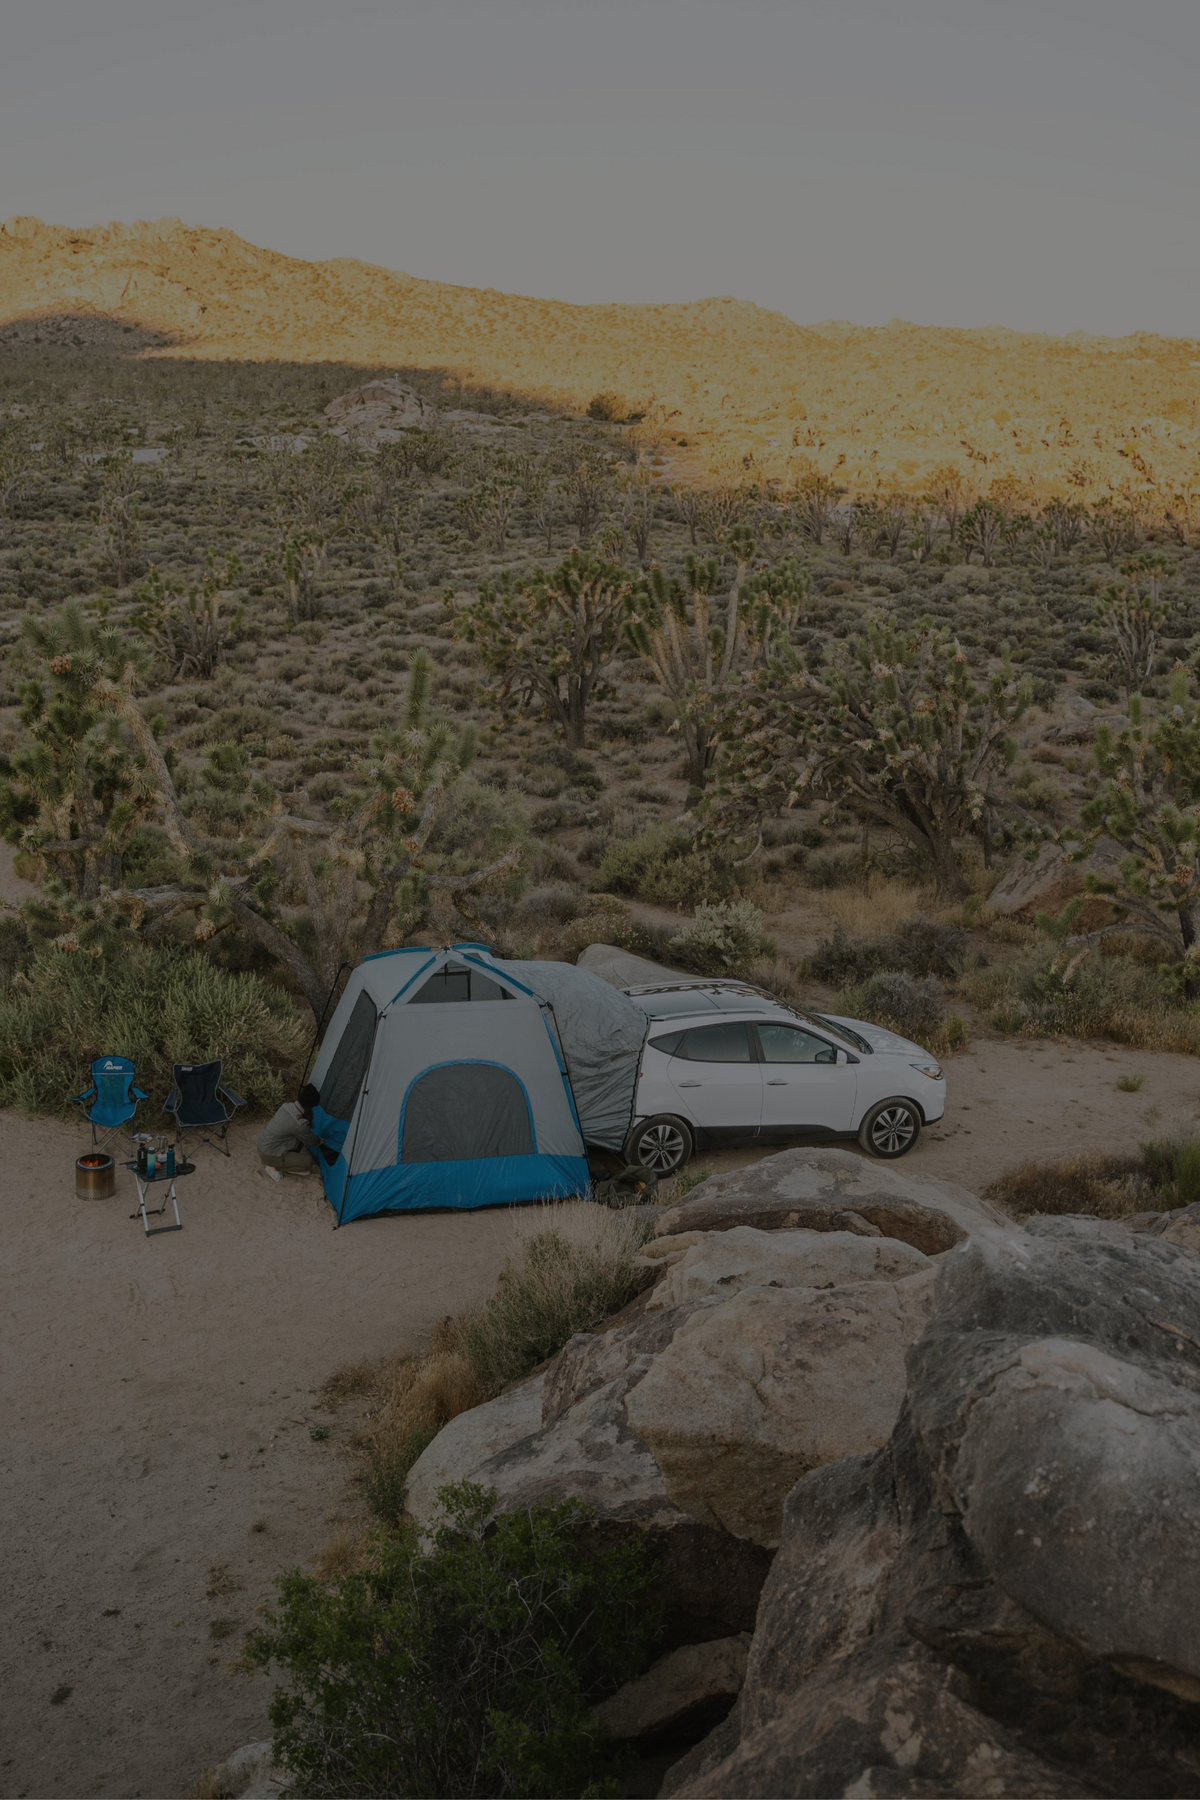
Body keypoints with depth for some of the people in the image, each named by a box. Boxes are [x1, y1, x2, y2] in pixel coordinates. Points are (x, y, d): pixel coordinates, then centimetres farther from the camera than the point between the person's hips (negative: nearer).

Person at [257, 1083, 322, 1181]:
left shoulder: (287, 1105, -6)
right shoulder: (300, 1124, -29)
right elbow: (311, 1141, -5)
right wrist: (320, 1140, 14)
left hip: (263, 1145, 8)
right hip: (270, 1155, -8)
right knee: (308, 1162, -6)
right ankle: (273, 1168, -1)